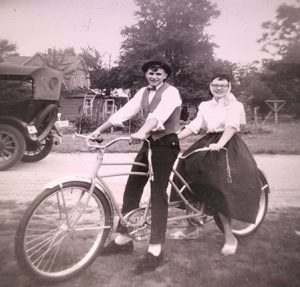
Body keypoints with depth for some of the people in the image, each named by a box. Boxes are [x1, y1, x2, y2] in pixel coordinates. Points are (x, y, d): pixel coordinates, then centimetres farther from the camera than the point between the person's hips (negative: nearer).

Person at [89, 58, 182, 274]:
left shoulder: (171, 92, -9)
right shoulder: (143, 92, 12)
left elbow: (159, 114, -29)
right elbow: (124, 112, 3)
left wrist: (142, 132, -46)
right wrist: (99, 130, -5)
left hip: (166, 145, -7)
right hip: (149, 143, 7)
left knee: (158, 194, -8)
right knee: (131, 189, 6)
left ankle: (155, 250, 1)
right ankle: (123, 239, 20)